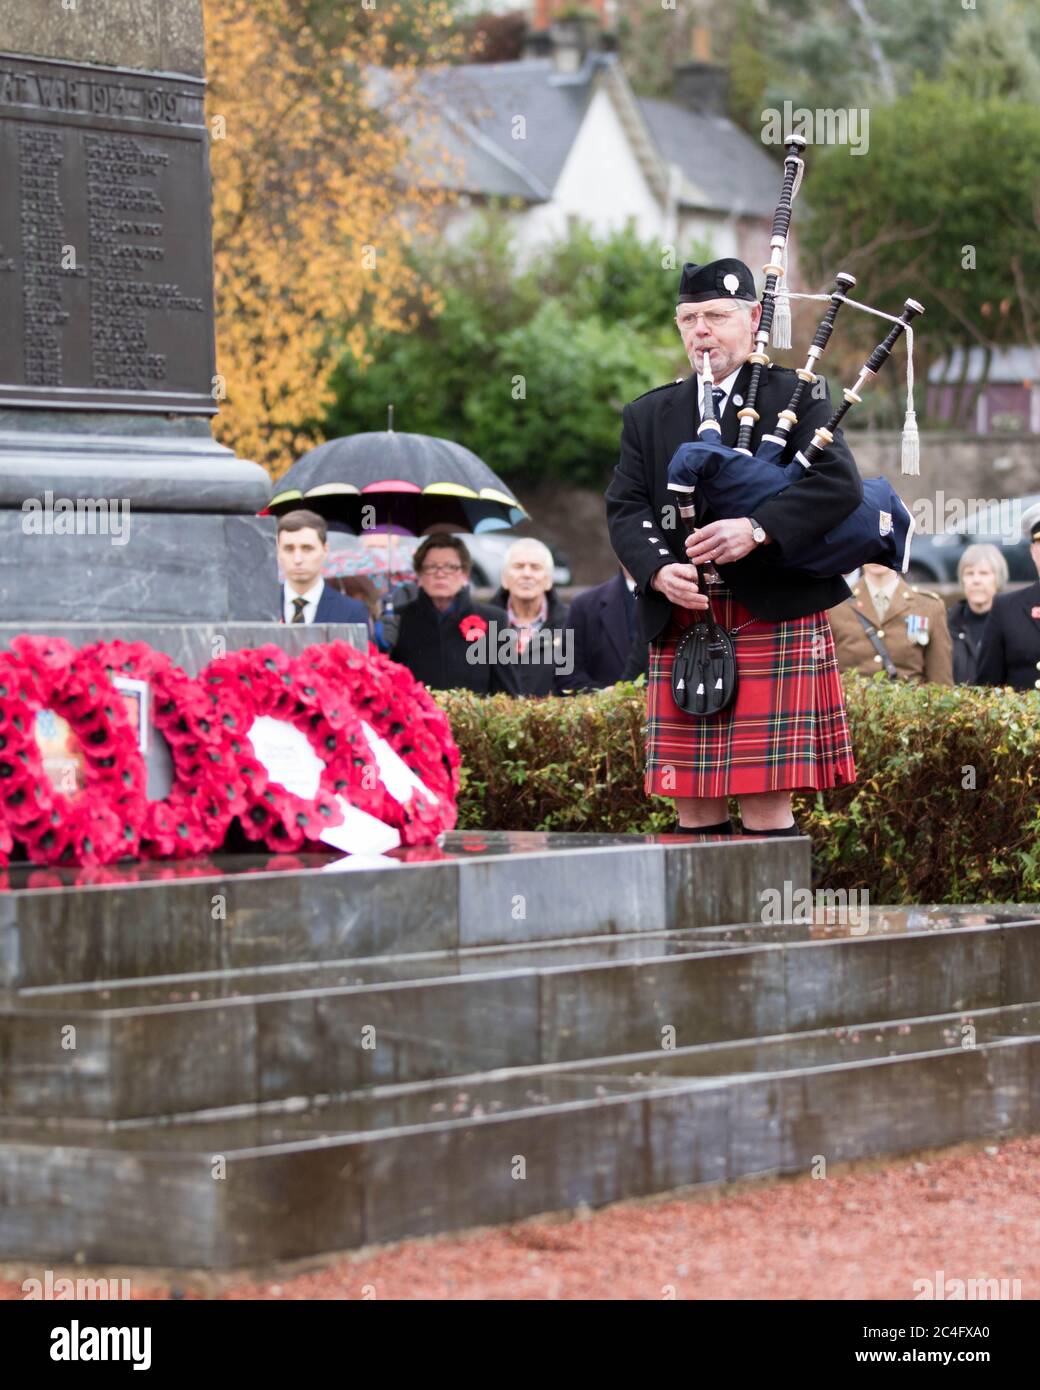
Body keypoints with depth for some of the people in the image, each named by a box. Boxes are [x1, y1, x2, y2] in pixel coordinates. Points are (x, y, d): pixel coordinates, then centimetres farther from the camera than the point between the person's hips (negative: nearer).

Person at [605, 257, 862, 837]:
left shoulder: (797, 397, 4)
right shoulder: (649, 415, 15)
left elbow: (840, 484, -10)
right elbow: (626, 509, 6)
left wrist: (756, 529, -23)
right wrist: (660, 570, -14)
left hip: (774, 624, -4)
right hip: (681, 631, 4)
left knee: (768, 806, -7)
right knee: (696, 810, 5)